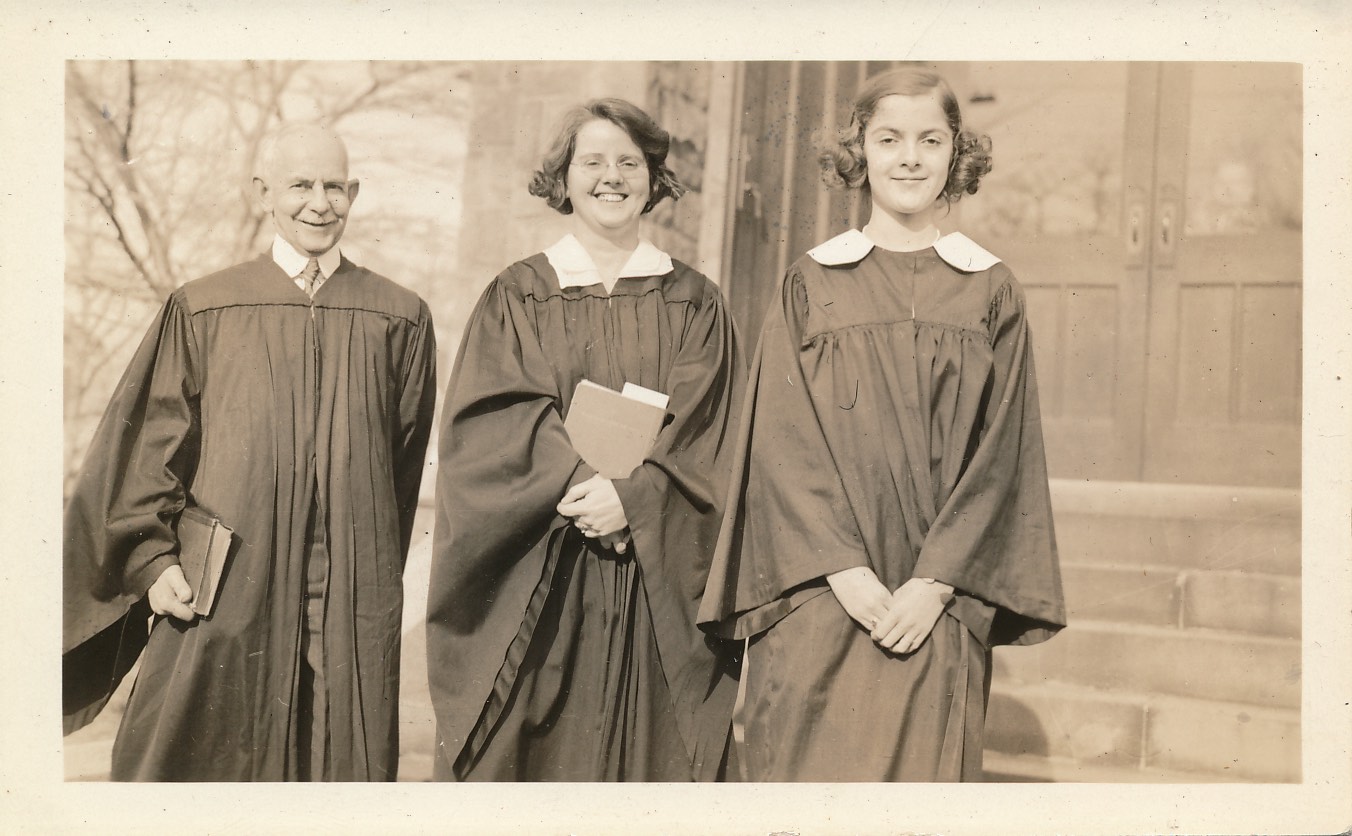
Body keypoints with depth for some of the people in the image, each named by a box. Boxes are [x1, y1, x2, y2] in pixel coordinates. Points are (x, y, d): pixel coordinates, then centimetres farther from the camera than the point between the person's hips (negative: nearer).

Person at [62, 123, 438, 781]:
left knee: (347, 770, 6)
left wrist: (378, 579, 12)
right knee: (199, 769, 6)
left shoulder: (399, 319, 5)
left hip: (351, 605, 1)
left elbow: (406, 460, 10)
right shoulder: (201, 312, 3)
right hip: (223, 597, 0)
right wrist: (151, 559, -4)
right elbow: (148, 443, 4)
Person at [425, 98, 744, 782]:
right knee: (534, 753, 0)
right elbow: (494, 419, -5)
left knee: (647, 748, 2)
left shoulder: (694, 305, 10)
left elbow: (703, 437, -1)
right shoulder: (517, 296, 8)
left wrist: (633, 494, -17)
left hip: (658, 589, 1)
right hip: (537, 582, 0)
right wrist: (582, 481, -20)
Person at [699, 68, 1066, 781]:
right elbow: (784, 441, -1)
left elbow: (1000, 452, 2)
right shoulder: (811, 284, 6)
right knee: (816, 773, -1)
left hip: (938, 608, 1)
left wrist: (935, 583, -9)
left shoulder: (990, 291, 8)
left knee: (925, 772, 0)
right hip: (821, 603, -1)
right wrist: (844, 569, -12)